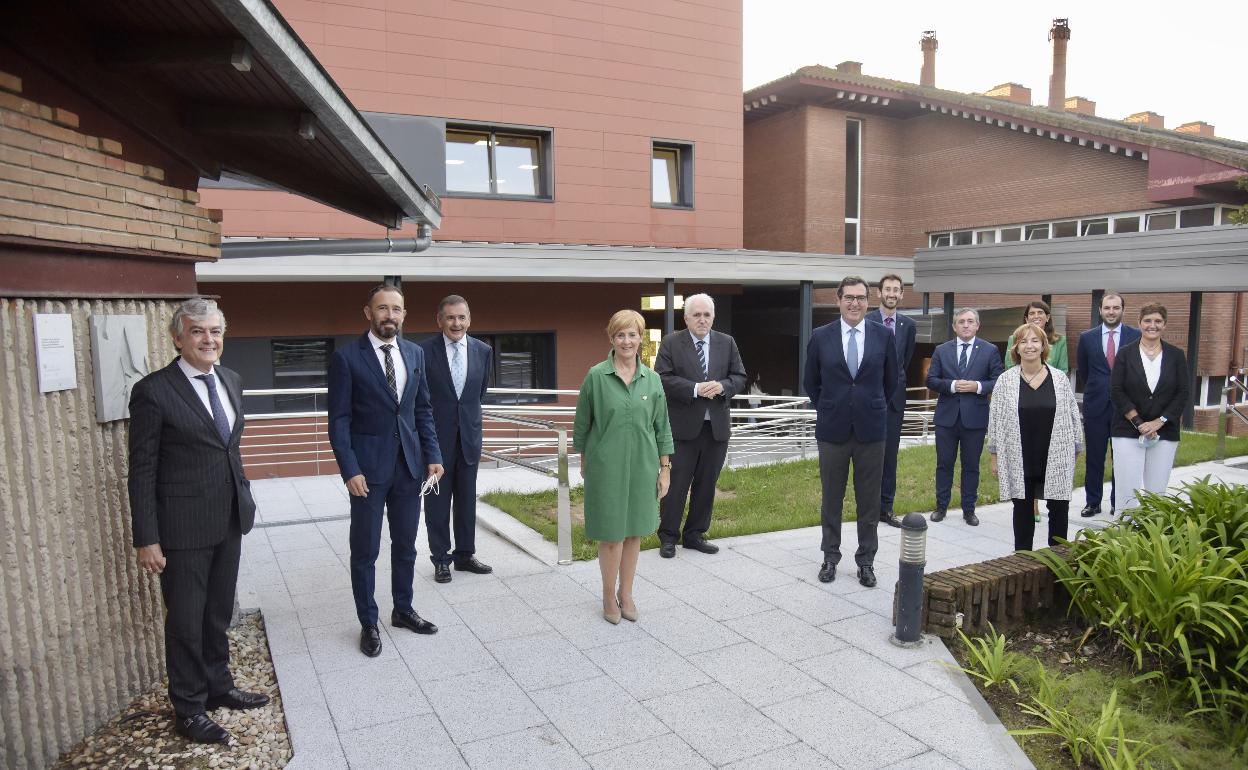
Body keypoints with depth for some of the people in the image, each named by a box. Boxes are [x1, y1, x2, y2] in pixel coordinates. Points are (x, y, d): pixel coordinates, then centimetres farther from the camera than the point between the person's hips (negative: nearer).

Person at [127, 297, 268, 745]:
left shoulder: (231, 381, 6)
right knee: (186, 620, 8)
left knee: (219, 613, 20)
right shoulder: (153, 391, -13)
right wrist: (147, 539, -13)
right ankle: (188, 709, 25)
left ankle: (217, 686, 38)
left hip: (230, 521, 6)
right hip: (183, 527, -6)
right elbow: (142, 471, -12)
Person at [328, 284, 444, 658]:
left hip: (409, 465, 5)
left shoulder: (415, 353, 6)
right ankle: (368, 623, 22)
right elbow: (339, 420, -9)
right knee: (365, 551, 7)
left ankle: (403, 610, 32)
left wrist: (432, 455, 3)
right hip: (368, 469, -4)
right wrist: (350, 470, -15)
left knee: (406, 545, 15)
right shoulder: (347, 357, -8)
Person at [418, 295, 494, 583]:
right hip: (436, 436, -3)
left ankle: (465, 554, 25)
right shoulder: (424, 351, -10)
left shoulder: (483, 351, 1)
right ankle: (441, 558, 19)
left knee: (467, 498, 12)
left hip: (469, 435, 3)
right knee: (438, 499, 7)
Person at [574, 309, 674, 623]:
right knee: (611, 533, 3)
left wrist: (665, 468, 4)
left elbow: (662, 427, 6)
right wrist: (584, 461, 6)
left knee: (634, 531, 11)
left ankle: (626, 593, 27)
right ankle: (609, 596, 21)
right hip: (606, 465, -3)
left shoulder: (652, 379, 3)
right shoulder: (596, 376, -6)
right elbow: (582, 423, 2)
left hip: (642, 466, 3)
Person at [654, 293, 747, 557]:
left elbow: (739, 377, 8)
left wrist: (722, 386, -13)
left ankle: (695, 534, 25)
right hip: (683, 426, -4)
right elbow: (663, 378, -10)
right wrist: (695, 389, -20)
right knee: (677, 483, 2)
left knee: (706, 483, 11)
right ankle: (668, 537, 15)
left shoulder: (727, 343, 9)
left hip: (717, 426, 4)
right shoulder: (671, 343, -2)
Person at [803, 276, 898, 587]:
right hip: (832, 430, 0)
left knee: (869, 501, 8)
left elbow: (891, 381, 11)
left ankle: (866, 561, 21)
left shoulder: (883, 335, 0)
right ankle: (830, 557, 24)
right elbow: (810, 383, 10)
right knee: (831, 499, 9)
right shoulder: (821, 337, -1)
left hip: (871, 430, 0)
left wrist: (873, 409, 13)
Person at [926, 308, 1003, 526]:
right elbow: (931, 380, 1)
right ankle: (941, 506, 20)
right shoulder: (941, 350, 5)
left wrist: (978, 386, -16)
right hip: (947, 416, 1)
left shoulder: (990, 350, 3)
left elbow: (998, 381, -1)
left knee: (971, 465, 8)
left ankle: (969, 510, 19)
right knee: (944, 463, 8)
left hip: (975, 417, -1)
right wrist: (952, 385, -15)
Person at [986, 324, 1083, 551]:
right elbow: (995, 420, 1)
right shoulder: (1005, 381, -1)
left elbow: (1073, 417, 6)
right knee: (1023, 510, 10)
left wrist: (1074, 451, 5)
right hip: (1019, 461, -1)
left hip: (1055, 460, 1)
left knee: (1059, 509, 5)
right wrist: (994, 455, 1)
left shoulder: (1060, 379, 2)